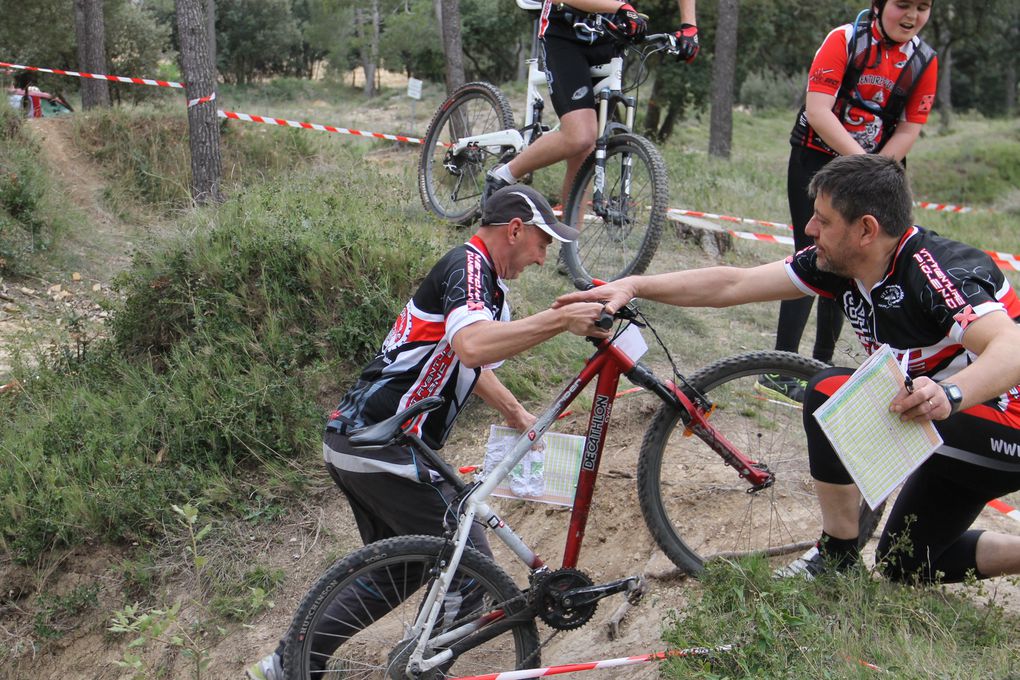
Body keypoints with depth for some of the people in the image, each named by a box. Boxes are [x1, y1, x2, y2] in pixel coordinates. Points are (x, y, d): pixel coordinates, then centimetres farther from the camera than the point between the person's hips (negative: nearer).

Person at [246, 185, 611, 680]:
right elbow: (473, 346, -33)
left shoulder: (477, 276, 20)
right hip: (386, 449, -10)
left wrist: (516, 412, 40)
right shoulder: (469, 266, -12)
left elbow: (462, 361, 37)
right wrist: (561, 319, -31)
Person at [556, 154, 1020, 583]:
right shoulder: (838, 265, -6)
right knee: (903, 566, 19)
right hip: (954, 425, 9)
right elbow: (732, 285, -6)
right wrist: (635, 286, -13)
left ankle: (838, 557, -8)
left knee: (829, 394, -25)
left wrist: (948, 395, -62)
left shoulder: (939, 271, -29)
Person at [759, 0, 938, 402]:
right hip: (816, 162, -4)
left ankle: (822, 362, 19)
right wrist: (862, 162, -27)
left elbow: (908, 129, -1)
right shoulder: (845, 40, -14)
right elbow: (818, 111, -21)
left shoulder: (925, 61, -2)